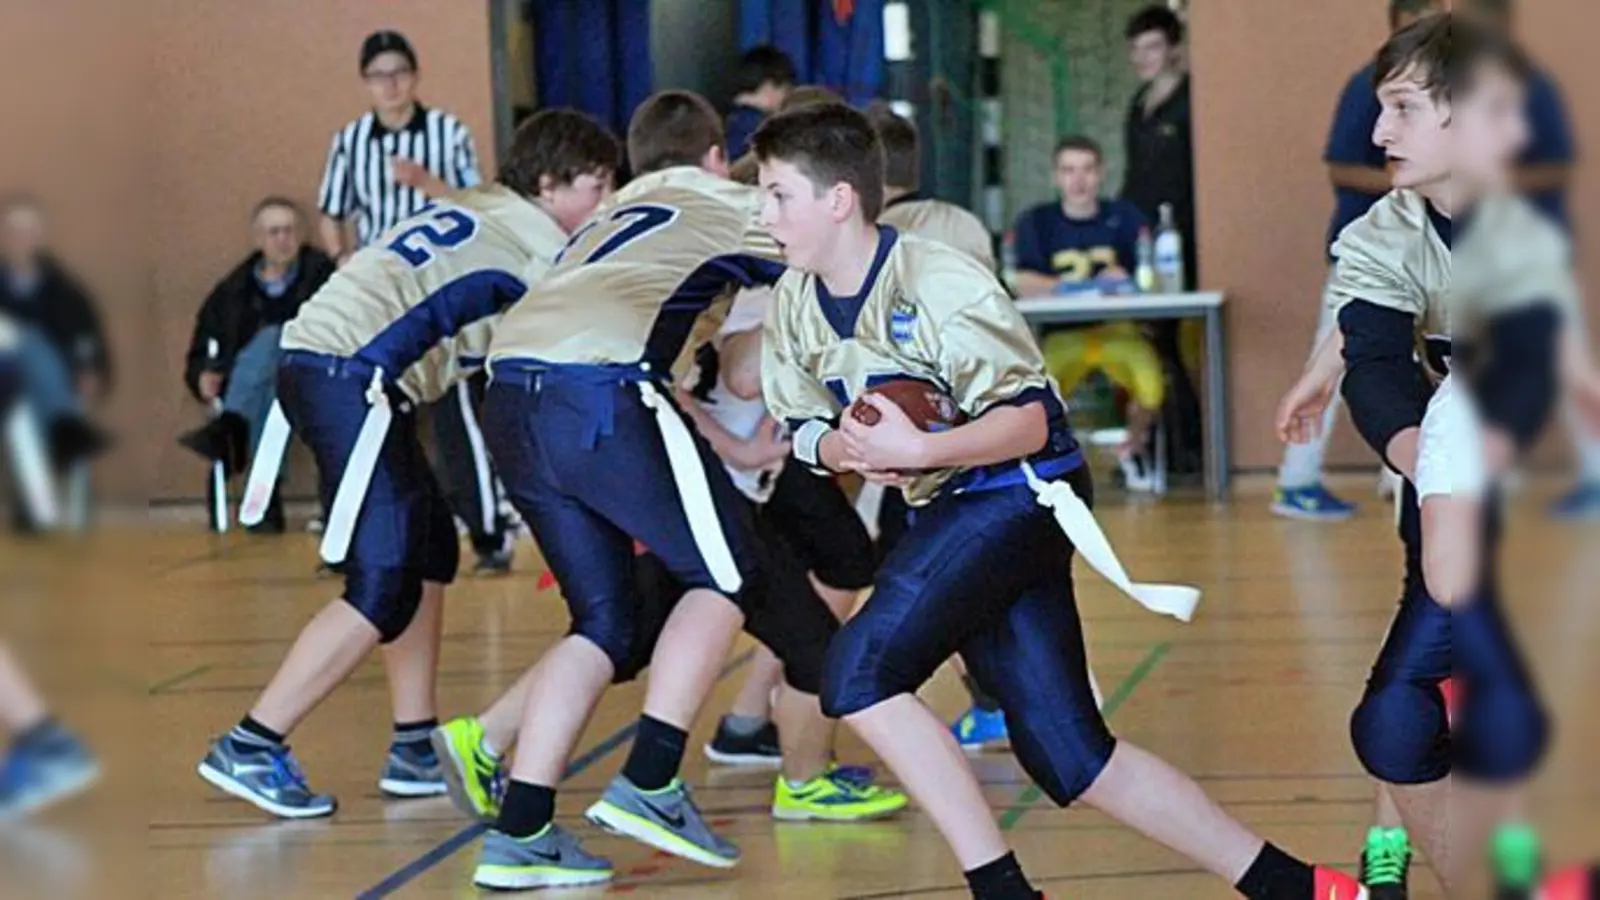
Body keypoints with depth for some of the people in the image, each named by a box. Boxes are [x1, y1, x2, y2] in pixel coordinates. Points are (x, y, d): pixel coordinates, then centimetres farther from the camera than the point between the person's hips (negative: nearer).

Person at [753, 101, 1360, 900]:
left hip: (1018, 494, -8)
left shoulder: (938, 285, -18)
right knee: (1071, 761, 3)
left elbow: (1029, 420, -18)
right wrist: (844, 450, -13)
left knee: (857, 676, -20)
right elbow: (802, 426, 9)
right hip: (948, 513, 8)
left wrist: (918, 451, -31)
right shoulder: (797, 301, 3)